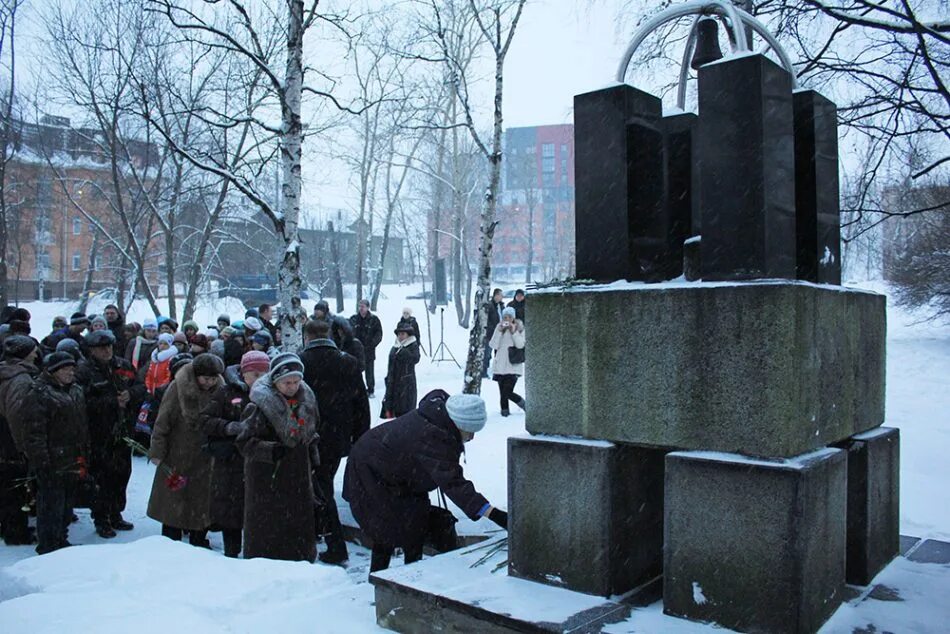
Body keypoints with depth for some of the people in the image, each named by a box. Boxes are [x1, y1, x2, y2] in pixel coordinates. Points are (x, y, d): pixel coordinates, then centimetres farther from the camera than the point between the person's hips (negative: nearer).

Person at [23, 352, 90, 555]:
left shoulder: (76, 391, 13)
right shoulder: (38, 393, -12)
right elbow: (35, 431, -17)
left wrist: (84, 454, 17)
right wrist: (41, 461, -20)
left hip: (73, 460, 8)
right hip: (52, 463, -8)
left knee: (67, 502, 16)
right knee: (52, 504, -2)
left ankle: (61, 540, 30)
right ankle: (48, 547, 9)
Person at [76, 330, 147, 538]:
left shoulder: (124, 366, 8)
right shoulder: (84, 371, -9)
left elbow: (141, 387, 10)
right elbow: (84, 402, -18)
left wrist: (130, 394, -11)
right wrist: (113, 402, -19)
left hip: (124, 430, 6)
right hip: (99, 434, -6)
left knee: (122, 473, 13)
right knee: (102, 476, -1)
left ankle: (116, 515, 28)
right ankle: (101, 520, 13)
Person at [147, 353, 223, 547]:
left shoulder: (219, 390, -6)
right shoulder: (178, 388, -16)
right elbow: (163, 421, -11)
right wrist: (157, 451, -10)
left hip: (204, 457, 3)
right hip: (177, 453, -3)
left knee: (203, 498, 10)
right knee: (174, 497, 6)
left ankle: (199, 540, 25)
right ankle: (171, 541, 21)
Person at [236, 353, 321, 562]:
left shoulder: (307, 400, 2)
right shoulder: (260, 406, -17)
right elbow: (245, 442, -15)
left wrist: (314, 460, 12)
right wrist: (270, 451, -28)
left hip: (298, 474, 6)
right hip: (267, 477, -5)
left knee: (301, 522, 15)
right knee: (266, 524, 2)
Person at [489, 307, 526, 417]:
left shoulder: (519, 328, 2)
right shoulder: (499, 328, 6)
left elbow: (521, 345, -9)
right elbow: (493, 345, -3)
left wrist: (514, 332, -16)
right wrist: (499, 331, -11)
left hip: (513, 365, -3)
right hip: (500, 365, 3)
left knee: (507, 392, -12)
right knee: (503, 392, 4)